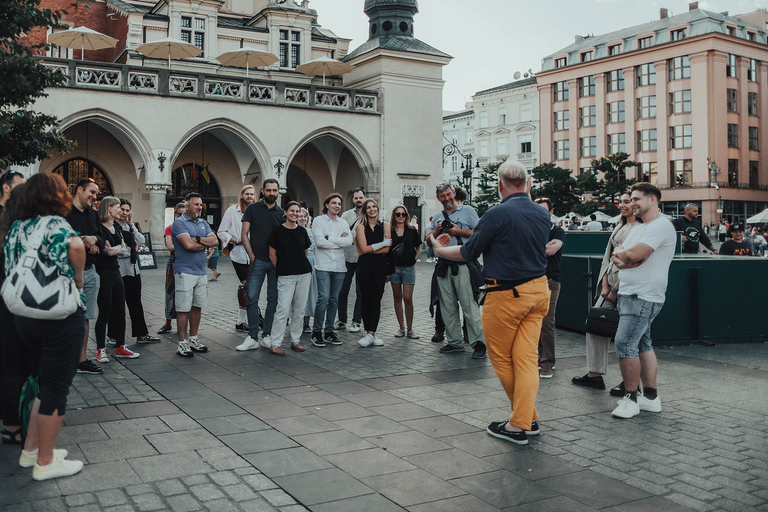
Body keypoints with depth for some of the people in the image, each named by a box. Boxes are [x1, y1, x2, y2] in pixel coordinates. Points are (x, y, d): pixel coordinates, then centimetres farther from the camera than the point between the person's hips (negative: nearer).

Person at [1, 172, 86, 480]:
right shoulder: (54, 222, -12)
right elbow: (76, 246, -32)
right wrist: (78, 281, -16)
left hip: (25, 314, 7)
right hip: (62, 314, -7)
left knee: (48, 382, 22)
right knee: (56, 387, 4)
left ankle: (31, 450, 30)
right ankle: (46, 462, 14)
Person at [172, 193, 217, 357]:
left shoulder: (203, 223, 15)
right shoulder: (179, 223, -7)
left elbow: (215, 241, 1)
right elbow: (188, 244, -20)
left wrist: (197, 239, -12)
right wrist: (205, 244, -3)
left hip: (201, 272, 7)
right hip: (185, 272, -7)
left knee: (197, 307, 12)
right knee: (183, 309, -4)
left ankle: (193, 339, 22)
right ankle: (183, 343, 2)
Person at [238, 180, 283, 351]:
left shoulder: (281, 213, 10)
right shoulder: (253, 208, 3)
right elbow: (244, 234, 2)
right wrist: (252, 255, -6)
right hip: (258, 260, -2)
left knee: (273, 299, 4)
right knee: (252, 298, -6)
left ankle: (267, 336, 13)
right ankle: (252, 338, 0)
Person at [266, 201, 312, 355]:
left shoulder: (302, 231, 9)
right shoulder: (278, 231, -2)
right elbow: (272, 255, 3)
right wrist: (282, 269, 5)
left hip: (304, 274, 4)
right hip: (286, 276, -4)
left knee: (299, 309, 7)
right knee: (283, 309, -9)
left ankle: (295, 341, 18)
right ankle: (274, 344, -3)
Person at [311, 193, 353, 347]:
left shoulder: (344, 223, 14)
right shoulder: (318, 221, 4)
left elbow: (349, 241, -2)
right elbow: (319, 241, -11)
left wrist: (330, 239, -9)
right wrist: (340, 241, -4)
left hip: (339, 266, 4)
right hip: (323, 265, -4)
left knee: (334, 299, 7)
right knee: (324, 298, -13)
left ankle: (329, 331, 16)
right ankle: (316, 332, -3)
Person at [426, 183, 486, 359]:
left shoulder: (468, 211, 5)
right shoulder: (437, 218, 19)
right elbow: (429, 242, 17)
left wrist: (459, 232, -10)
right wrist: (436, 231, -1)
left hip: (462, 264, -5)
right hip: (443, 265, 5)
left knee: (468, 304, -9)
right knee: (447, 306, 7)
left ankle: (479, 343, -5)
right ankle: (455, 342, 15)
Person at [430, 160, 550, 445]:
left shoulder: (498, 215, -15)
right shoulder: (543, 215, 4)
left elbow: (468, 252, -9)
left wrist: (439, 249, 10)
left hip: (508, 294, -6)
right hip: (539, 290, 6)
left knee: (500, 357, 9)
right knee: (526, 357, 7)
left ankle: (523, 420, 19)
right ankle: (525, 420, 9)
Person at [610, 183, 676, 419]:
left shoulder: (661, 226, -12)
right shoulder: (638, 228, 21)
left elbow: (634, 254, -23)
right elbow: (617, 259, 14)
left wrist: (620, 253, -2)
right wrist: (624, 260, -9)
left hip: (643, 297, -10)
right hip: (629, 294, 10)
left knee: (625, 344, -13)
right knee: (642, 345, 12)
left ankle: (631, 398, -4)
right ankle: (650, 397, 19)